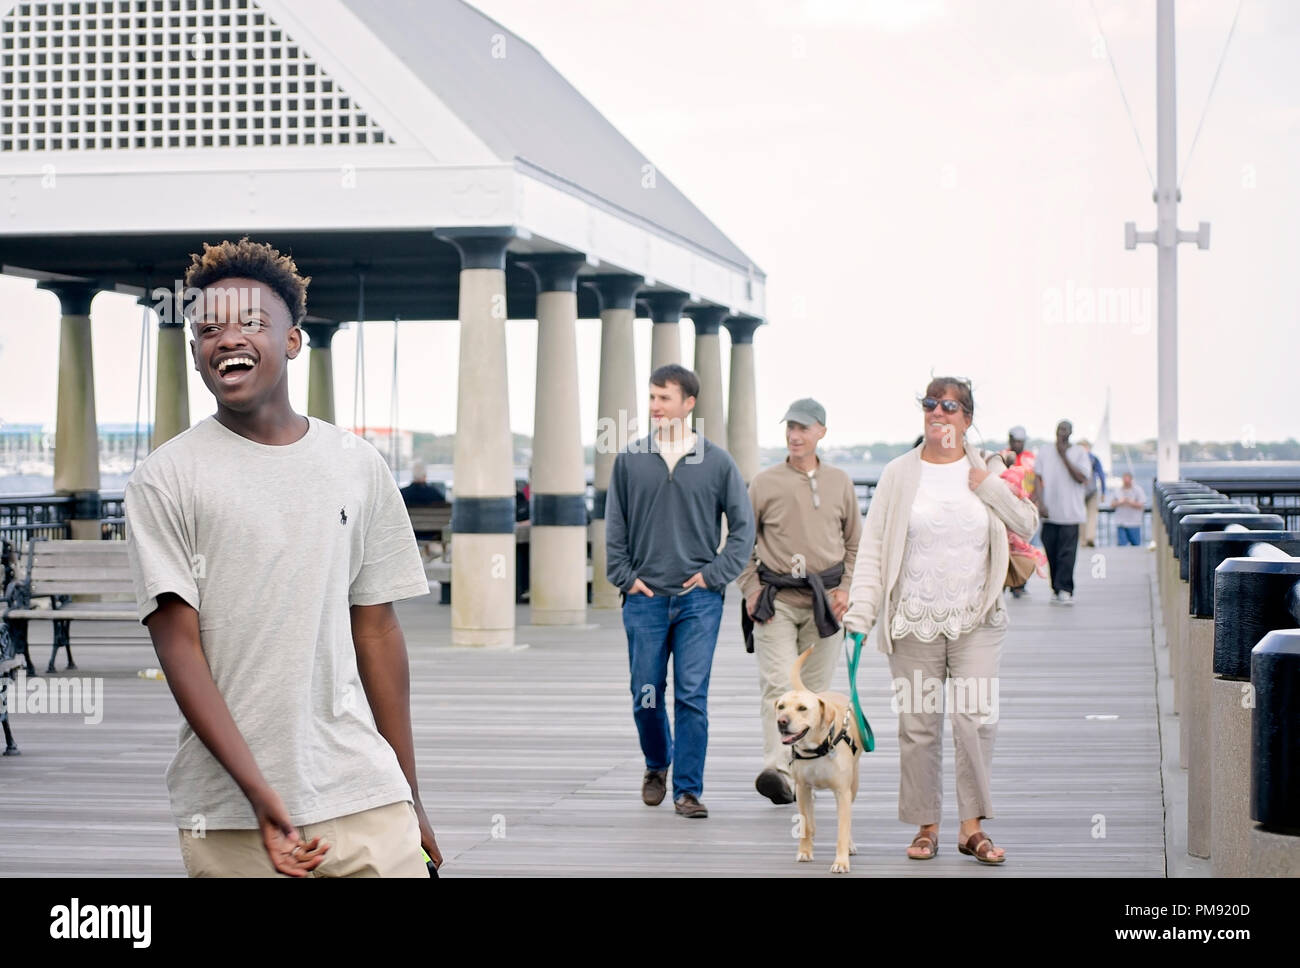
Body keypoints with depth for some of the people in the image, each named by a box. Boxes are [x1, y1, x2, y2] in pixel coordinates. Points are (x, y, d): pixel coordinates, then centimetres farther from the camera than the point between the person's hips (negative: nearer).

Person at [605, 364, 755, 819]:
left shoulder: (717, 461, 2)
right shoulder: (630, 459, 5)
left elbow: (744, 526, 7)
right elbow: (614, 526, 11)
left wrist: (715, 574, -1)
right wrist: (625, 576, 2)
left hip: (699, 598, -1)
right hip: (645, 598, 1)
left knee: (692, 697, -5)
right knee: (646, 696, 6)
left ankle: (688, 789, 2)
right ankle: (657, 765, 32)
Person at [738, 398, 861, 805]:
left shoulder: (840, 482, 9)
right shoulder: (764, 483, 3)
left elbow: (855, 542, 15)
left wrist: (846, 588, 3)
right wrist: (751, 590, -1)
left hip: (824, 600, 2)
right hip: (775, 601, -2)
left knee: (814, 690, 6)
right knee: (778, 685, -15)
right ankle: (777, 770, -25)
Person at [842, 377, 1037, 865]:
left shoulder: (988, 468, 8)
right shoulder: (899, 473, 5)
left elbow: (1027, 522, 4)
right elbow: (872, 546, 2)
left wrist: (986, 484, -7)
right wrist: (860, 609, -6)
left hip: (976, 622, 0)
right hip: (914, 622, 0)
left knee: (977, 717, -8)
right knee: (918, 724, 3)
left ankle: (972, 827, 0)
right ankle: (926, 825, 13)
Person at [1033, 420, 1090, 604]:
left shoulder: (1079, 453, 4)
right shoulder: (1045, 453, 10)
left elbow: (1082, 478, -8)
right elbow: (1038, 479, 7)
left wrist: (1064, 456, -10)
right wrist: (1040, 503, -6)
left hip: (1070, 513, -2)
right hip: (1049, 513, 3)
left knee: (1067, 554, -9)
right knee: (1051, 553, 3)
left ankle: (1064, 590, -8)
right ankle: (1057, 589, 12)